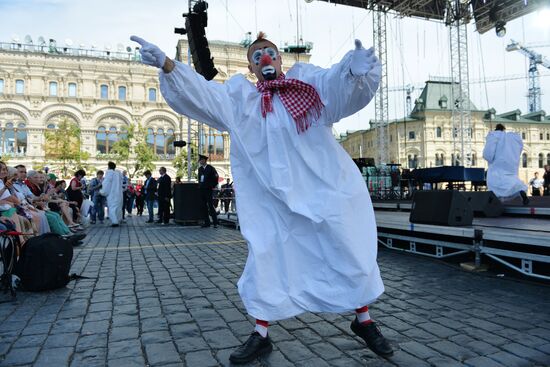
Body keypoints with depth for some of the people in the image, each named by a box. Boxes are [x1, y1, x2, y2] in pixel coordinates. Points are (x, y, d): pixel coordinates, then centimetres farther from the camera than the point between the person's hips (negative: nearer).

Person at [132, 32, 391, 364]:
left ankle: (364, 321, 30)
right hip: (273, 197, 1)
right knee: (265, 259, 3)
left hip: (325, 187, -1)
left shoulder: (307, 80, 5)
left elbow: (337, 82, -13)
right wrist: (165, 63, -15)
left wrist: (355, 68, -37)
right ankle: (262, 335, 21)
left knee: (350, 253, 7)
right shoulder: (240, 96, 11)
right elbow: (201, 92, 0)